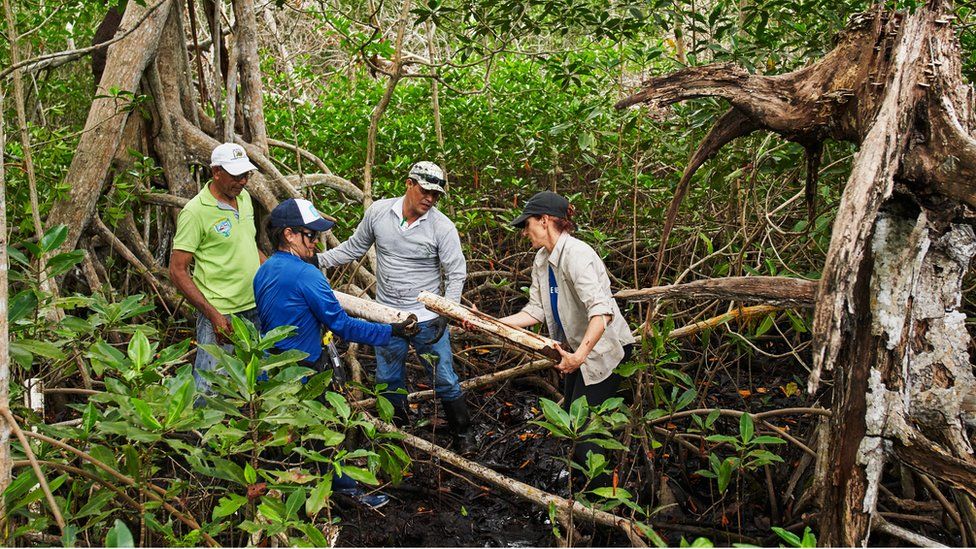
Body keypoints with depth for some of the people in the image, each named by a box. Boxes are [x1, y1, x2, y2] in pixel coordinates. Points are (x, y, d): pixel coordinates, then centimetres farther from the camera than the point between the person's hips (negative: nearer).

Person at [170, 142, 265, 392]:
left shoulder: (244, 197, 8)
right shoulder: (195, 211, -13)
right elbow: (177, 271, -13)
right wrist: (213, 314, -19)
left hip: (255, 308, 7)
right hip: (220, 315, -7)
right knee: (209, 387, -5)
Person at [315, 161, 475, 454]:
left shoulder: (442, 226, -14)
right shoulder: (378, 212, -5)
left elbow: (456, 273, -12)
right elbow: (354, 248, 8)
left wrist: (445, 313, -21)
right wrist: (317, 260, 1)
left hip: (427, 319, -3)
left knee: (445, 380, 4)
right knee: (388, 379, 16)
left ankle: (463, 432, 26)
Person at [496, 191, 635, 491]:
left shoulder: (575, 254, -27)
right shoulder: (542, 260, 2)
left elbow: (601, 311, -37)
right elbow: (536, 310, 2)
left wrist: (579, 356, -45)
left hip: (605, 349, -9)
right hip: (577, 348, 9)